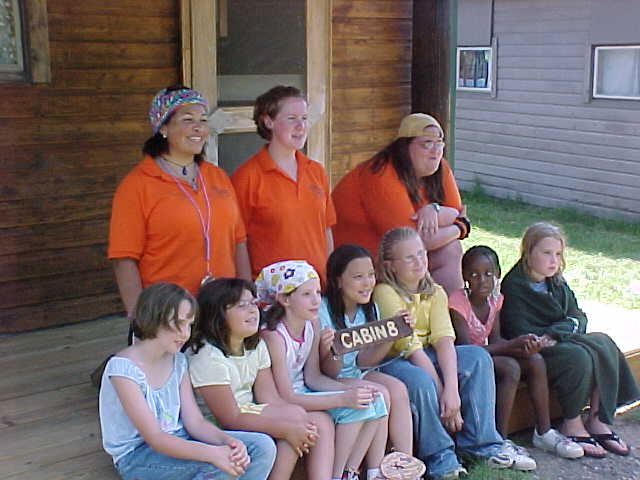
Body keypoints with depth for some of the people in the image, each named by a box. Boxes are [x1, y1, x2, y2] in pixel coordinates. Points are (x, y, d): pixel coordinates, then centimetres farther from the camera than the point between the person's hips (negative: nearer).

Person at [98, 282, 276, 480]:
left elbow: (195, 422, 0)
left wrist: (228, 441, -22)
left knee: (263, 447, -10)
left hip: (176, 444, 7)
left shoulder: (178, 361, 4)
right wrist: (213, 453, -35)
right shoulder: (123, 367, -19)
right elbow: (154, 438, -23)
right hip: (136, 457, -7)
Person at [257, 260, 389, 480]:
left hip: (301, 393, 8)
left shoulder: (312, 324, -2)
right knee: (355, 409, -22)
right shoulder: (273, 336, -24)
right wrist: (344, 398, -27)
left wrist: (350, 390, -13)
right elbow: (287, 398, -25)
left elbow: (312, 377, 4)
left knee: (374, 402, -4)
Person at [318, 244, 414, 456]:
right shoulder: (322, 312, -19)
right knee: (380, 394, -24)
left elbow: (363, 361, 0)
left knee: (398, 388, -18)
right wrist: (328, 351, -39)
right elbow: (331, 372, -16)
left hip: (358, 374, 7)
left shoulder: (370, 310, 2)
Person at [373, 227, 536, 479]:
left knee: (478, 358, -14)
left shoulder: (435, 292, 2)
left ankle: (482, 443, -12)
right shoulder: (385, 293, -16)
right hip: (393, 361, -6)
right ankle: (439, 457, -19)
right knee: (421, 381, -37)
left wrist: (452, 389, -28)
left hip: (425, 355, 6)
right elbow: (410, 347, -22)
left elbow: (444, 340, -13)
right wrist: (441, 393, -24)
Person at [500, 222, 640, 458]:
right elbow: (520, 333, -18)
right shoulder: (514, 286, -11)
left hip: (563, 342, 8)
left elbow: (578, 318, 6)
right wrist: (566, 329, -16)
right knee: (577, 356, -30)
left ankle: (598, 420, -15)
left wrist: (555, 333, -16)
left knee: (603, 344, -15)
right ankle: (572, 425, -15)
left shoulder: (557, 283, 14)